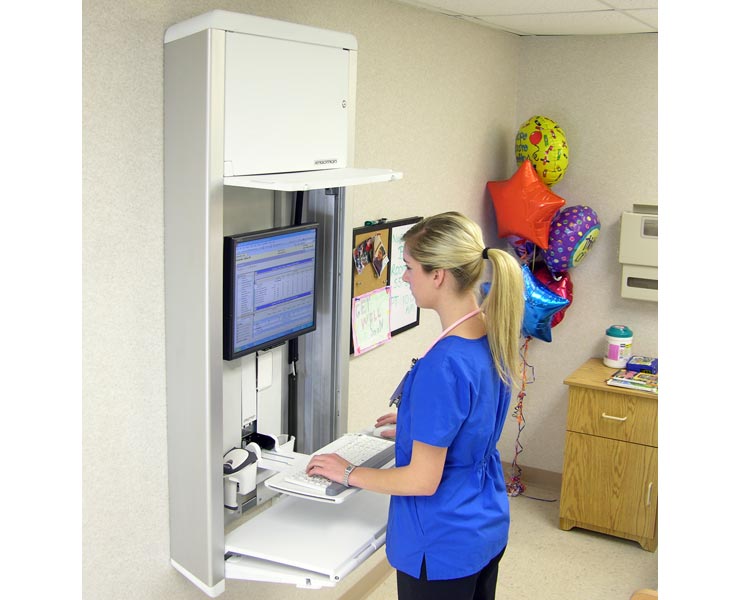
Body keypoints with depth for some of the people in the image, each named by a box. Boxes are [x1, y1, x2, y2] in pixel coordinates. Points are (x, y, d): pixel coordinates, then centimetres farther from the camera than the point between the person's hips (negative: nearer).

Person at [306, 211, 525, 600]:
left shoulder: (443, 365, -31)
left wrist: (348, 474, -12)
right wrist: (417, 420, 15)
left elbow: (423, 480, -24)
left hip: (443, 546, -8)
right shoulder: (494, 336, -4)